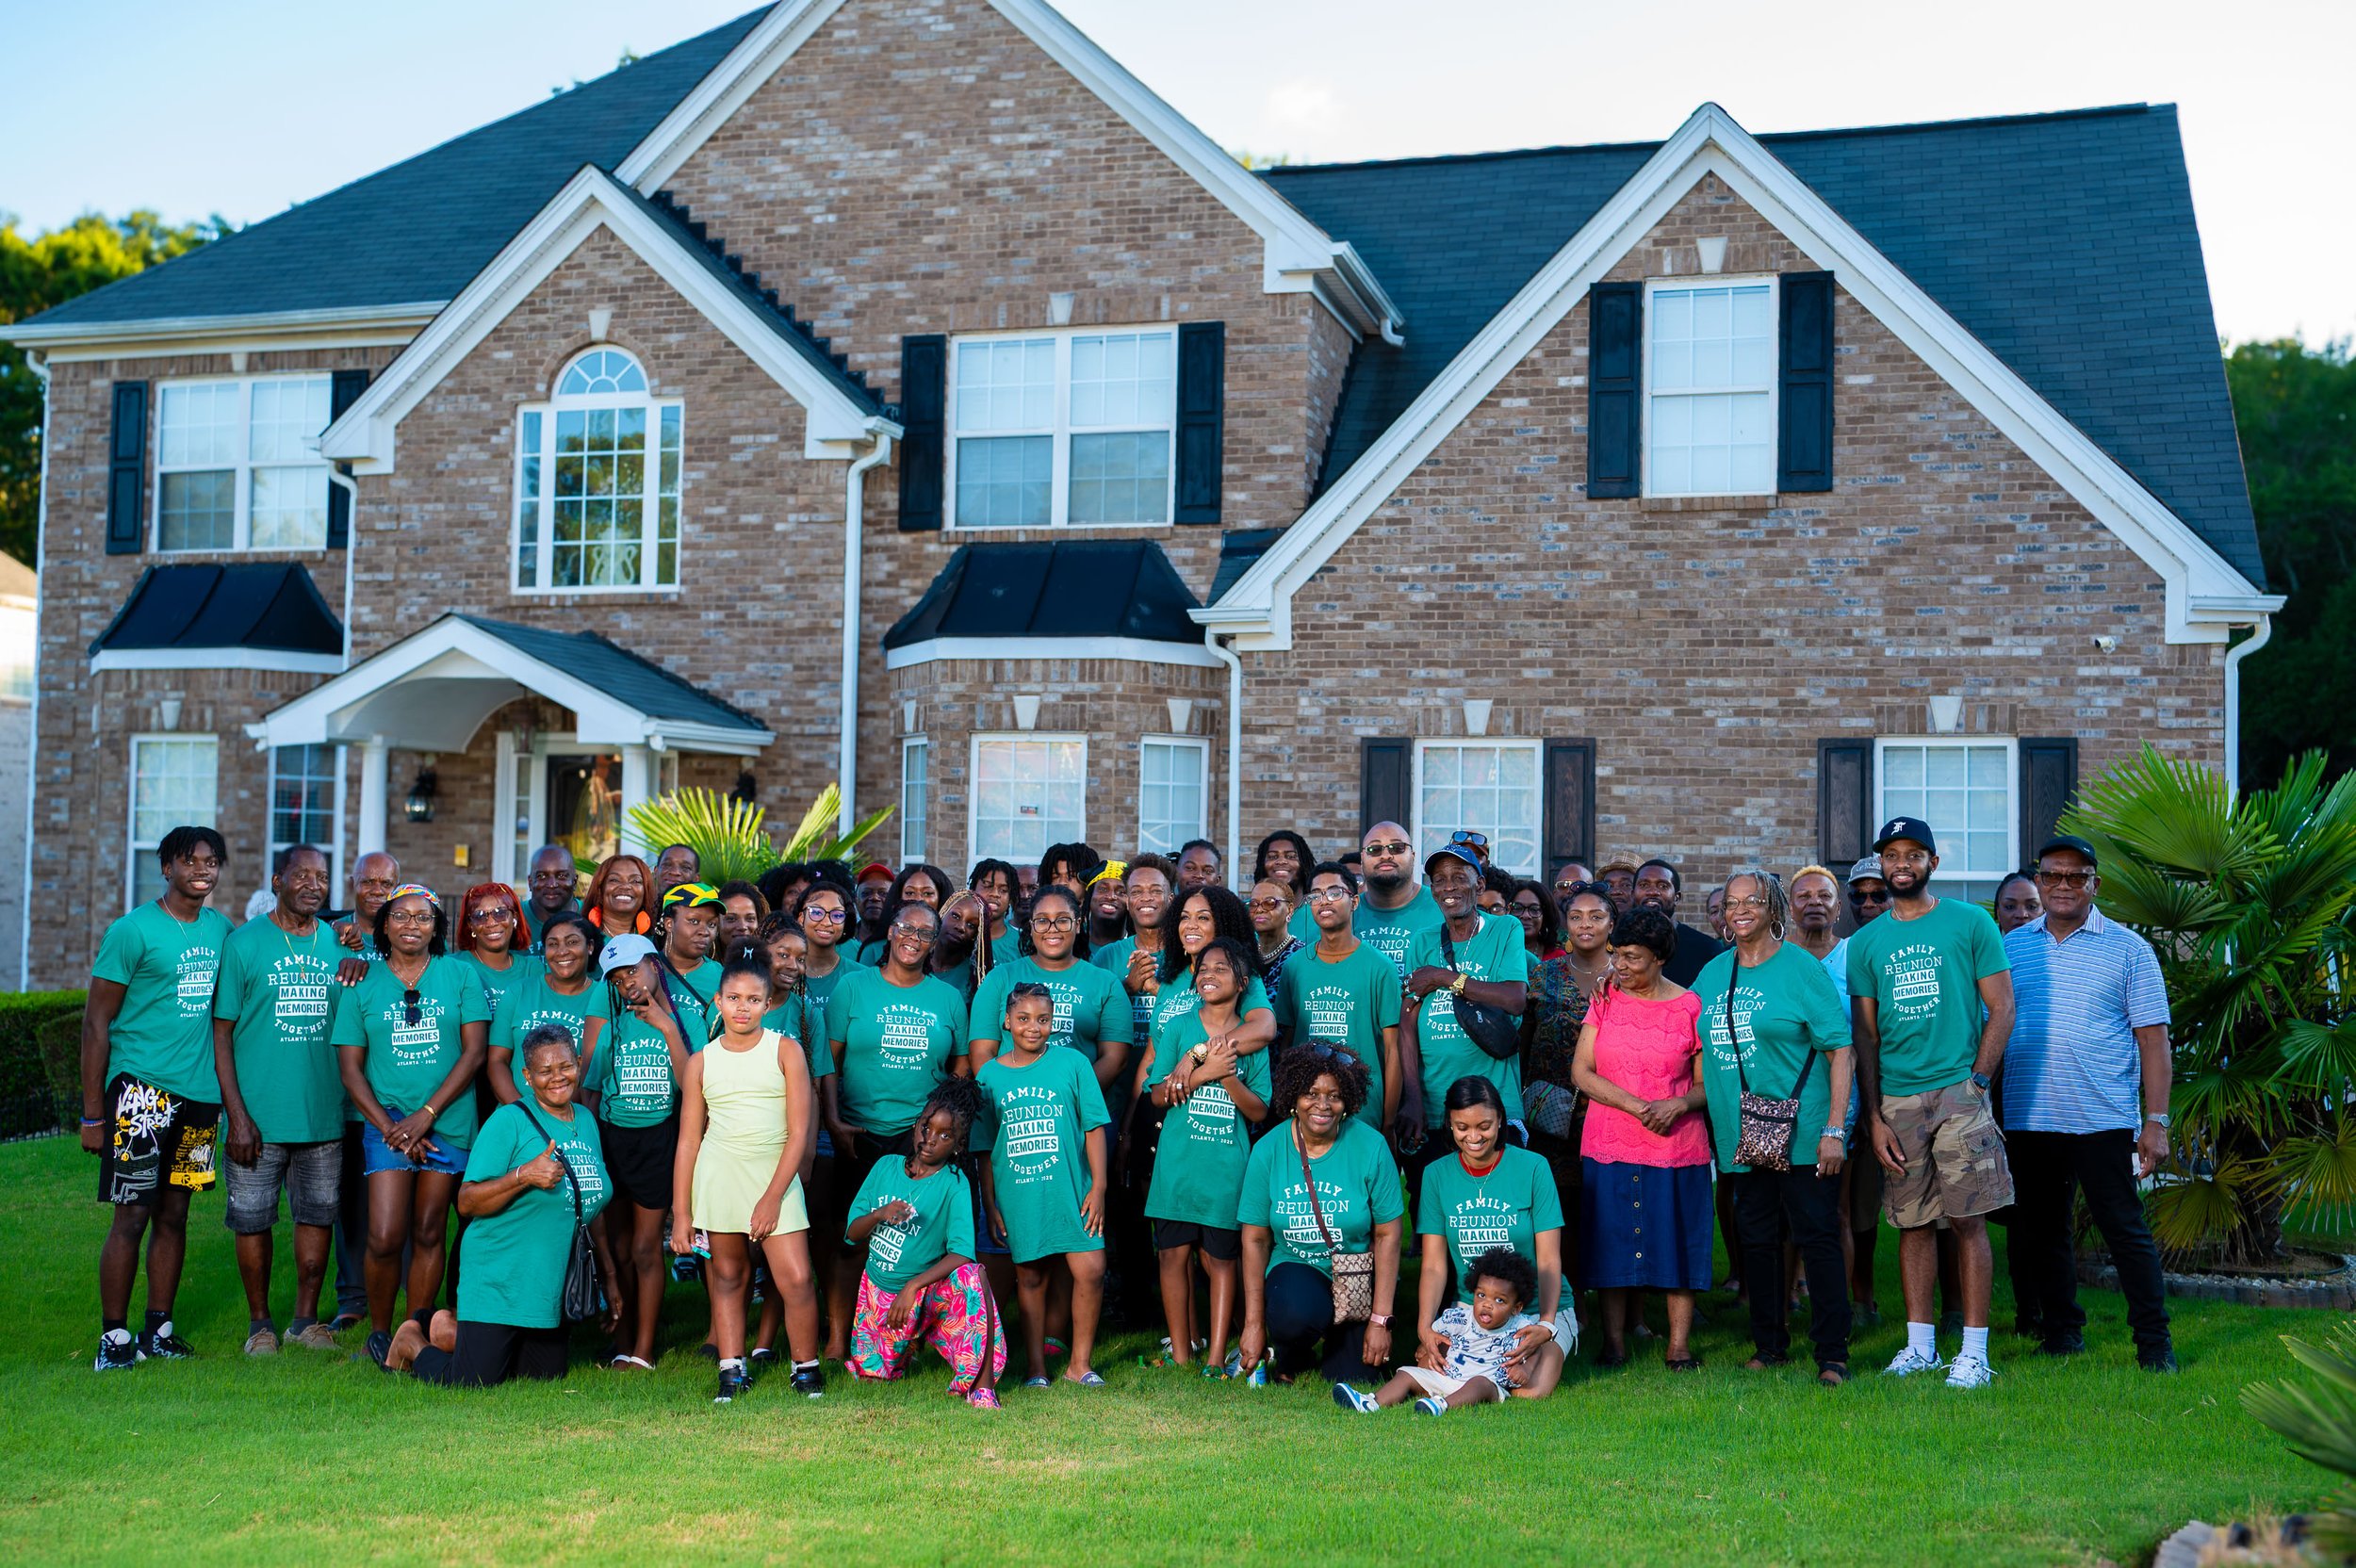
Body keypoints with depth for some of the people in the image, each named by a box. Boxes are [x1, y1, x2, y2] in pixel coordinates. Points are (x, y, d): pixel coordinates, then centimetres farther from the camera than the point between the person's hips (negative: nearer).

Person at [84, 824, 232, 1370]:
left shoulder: (222, 930, 10)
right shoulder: (133, 930, -7)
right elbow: (96, 1024, -6)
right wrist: (93, 1113, -9)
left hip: (200, 1094, 5)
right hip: (141, 1090, -5)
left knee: (174, 1213, 11)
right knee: (132, 1217, -4)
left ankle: (159, 1329, 19)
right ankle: (114, 1336, 5)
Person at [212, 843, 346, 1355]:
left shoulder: (339, 944, 7)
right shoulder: (243, 943, -3)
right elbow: (221, 1033, -5)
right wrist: (237, 1115, -11)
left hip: (324, 1115, 3)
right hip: (259, 1115, -3)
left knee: (317, 1215, 10)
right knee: (253, 1218, 4)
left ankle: (306, 1319, 22)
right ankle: (260, 1323, 19)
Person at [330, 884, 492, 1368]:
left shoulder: (460, 974, 3)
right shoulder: (362, 984, 5)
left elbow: (474, 1052, -2)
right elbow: (351, 1069, 3)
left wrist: (426, 1115, -10)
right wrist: (390, 1127, -8)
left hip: (448, 1123, 0)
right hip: (386, 1120, 0)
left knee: (428, 1234, 5)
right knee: (385, 1238, -8)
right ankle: (379, 1333, 11)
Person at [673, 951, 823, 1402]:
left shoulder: (785, 1051, 0)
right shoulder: (701, 1062, 5)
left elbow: (799, 1132, -4)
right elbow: (688, 1140, 7)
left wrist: (772, 1197, -10)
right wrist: (681, 1213, 4)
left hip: (775, 1175, -2)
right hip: (719, 1176, 2)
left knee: (795, 1279, -7)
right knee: (727, 1276, 8)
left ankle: (806, 1368, 11)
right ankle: (731, 1372, 19)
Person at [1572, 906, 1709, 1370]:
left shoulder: (1689, 1007, 0)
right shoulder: (1605, 998, 6)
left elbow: (1707, 1083, 3)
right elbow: (1582, 1071, 0)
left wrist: (1677, 1104, -17)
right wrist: (1636, 1106, -12)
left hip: (1677, 1148, -2)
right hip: (1610, 1143, 2)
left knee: (1676, 1241, 1)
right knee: (1612, 1241, 3)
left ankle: (1679, 1347, 9)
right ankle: (1614, 1344, 11)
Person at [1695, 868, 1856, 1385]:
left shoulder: (1801, 968, -6)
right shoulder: (1711, 974, 10)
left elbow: (1841, 1049, -8)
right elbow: (1700, 1050, 22)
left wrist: (1834, 1129, -13)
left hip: (1802, 1134, -5)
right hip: (1740, 1136, 5)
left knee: (1818, 1237, -4)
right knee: (1757, 1239, 11)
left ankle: (1832, 1355, 2)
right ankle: (1769, 1343, 23)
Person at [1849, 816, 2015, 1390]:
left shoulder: (1971, 923, 3)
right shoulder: (1866, 943, 11)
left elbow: (2001, 1008, 0)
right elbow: (1865, 1034, 10)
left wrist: (1977, 1082, -8)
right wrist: (1873, 1115, 3)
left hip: (1958, 1090, -3)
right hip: (1896, 1099, 3)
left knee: (1968, 1219, -4)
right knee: (1913, 1222, 7)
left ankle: (1974, 1352, 0)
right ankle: (1920, 1344, 15)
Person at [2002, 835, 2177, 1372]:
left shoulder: (2127, 949, 2)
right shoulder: (2010, 947, 9)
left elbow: (2153, 1039, -1)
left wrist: (2156, 1121, -7)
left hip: (2102, 1120, -3)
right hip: (2028, 1121, 3)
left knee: (2125, 1230, -2)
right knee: (2041, 1233, 11)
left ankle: (2154, 1342, 8)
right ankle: (2063, 1334, 24)